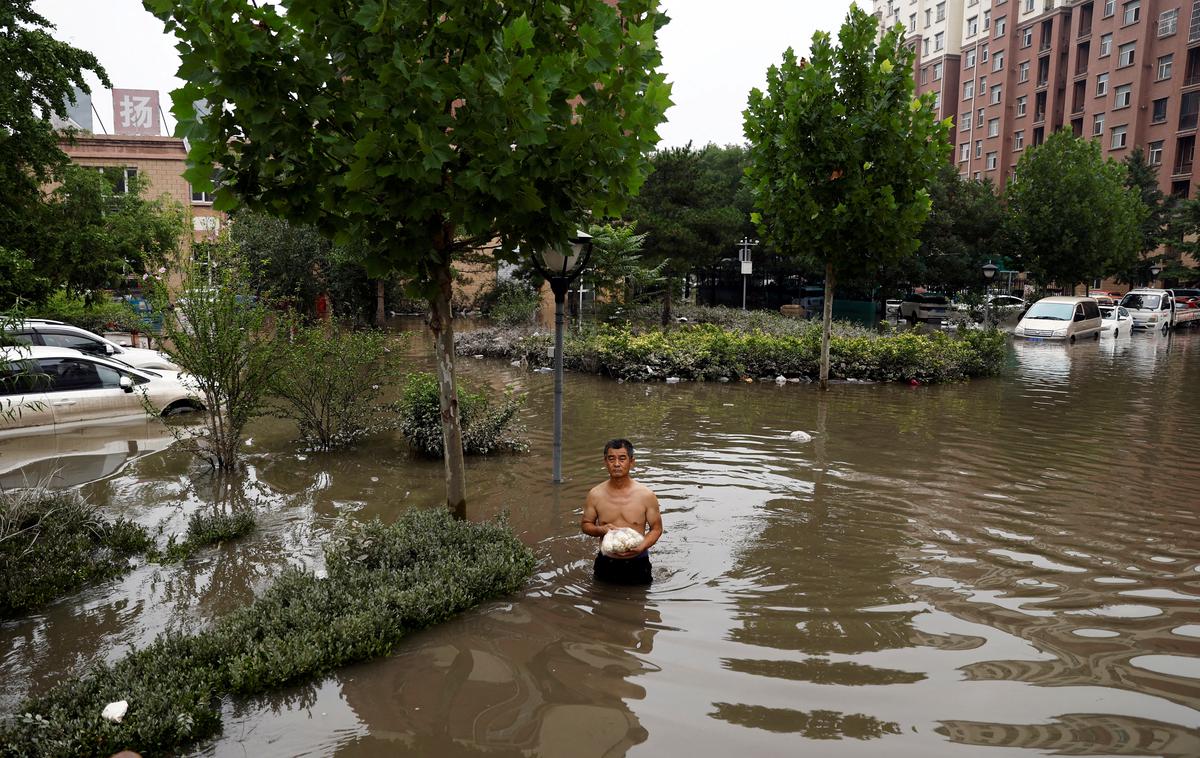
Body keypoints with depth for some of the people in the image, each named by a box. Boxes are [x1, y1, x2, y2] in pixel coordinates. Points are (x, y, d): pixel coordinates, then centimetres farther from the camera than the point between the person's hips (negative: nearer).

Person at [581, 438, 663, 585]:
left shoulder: (646, 495, -10)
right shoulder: (595, 495, -6)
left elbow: (656, 528, -1)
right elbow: (586, 525, 7)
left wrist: (641, 547, -19)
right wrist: (601, 530, -15)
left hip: (637, 563, -1)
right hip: (606, 563, 1)